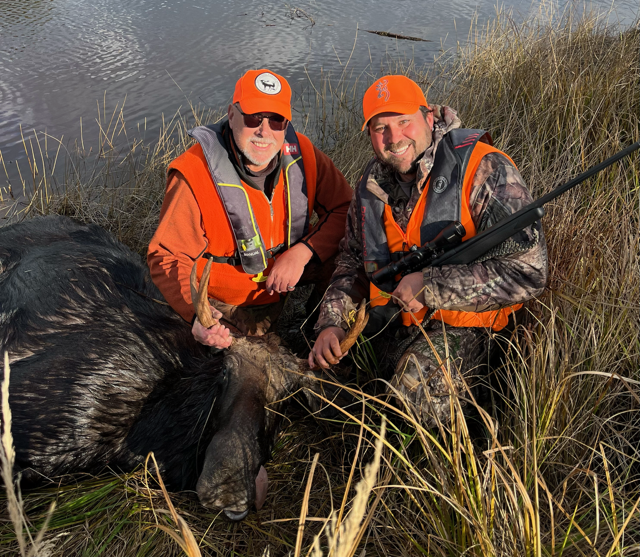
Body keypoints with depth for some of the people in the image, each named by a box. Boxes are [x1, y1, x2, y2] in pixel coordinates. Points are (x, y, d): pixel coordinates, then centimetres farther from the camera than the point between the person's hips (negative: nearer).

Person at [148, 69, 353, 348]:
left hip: (286, 292, 4)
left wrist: (302, 252, -22)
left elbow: (345, 209, -5)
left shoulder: (301, 152, -14)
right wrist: (196, 313, -39)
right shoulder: (192, 176, -26)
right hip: (224, 310, -3)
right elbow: (167, 256, -21)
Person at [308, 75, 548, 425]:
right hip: (387, 318, 7)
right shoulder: (372, 184, 2)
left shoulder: (483, 170, -20)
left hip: (459, 323, -6)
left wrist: (429, 285, -27)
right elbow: (351, 261, 14)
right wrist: (331, 323, -3)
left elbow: (527, 272, -27)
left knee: (416, 387, -29)